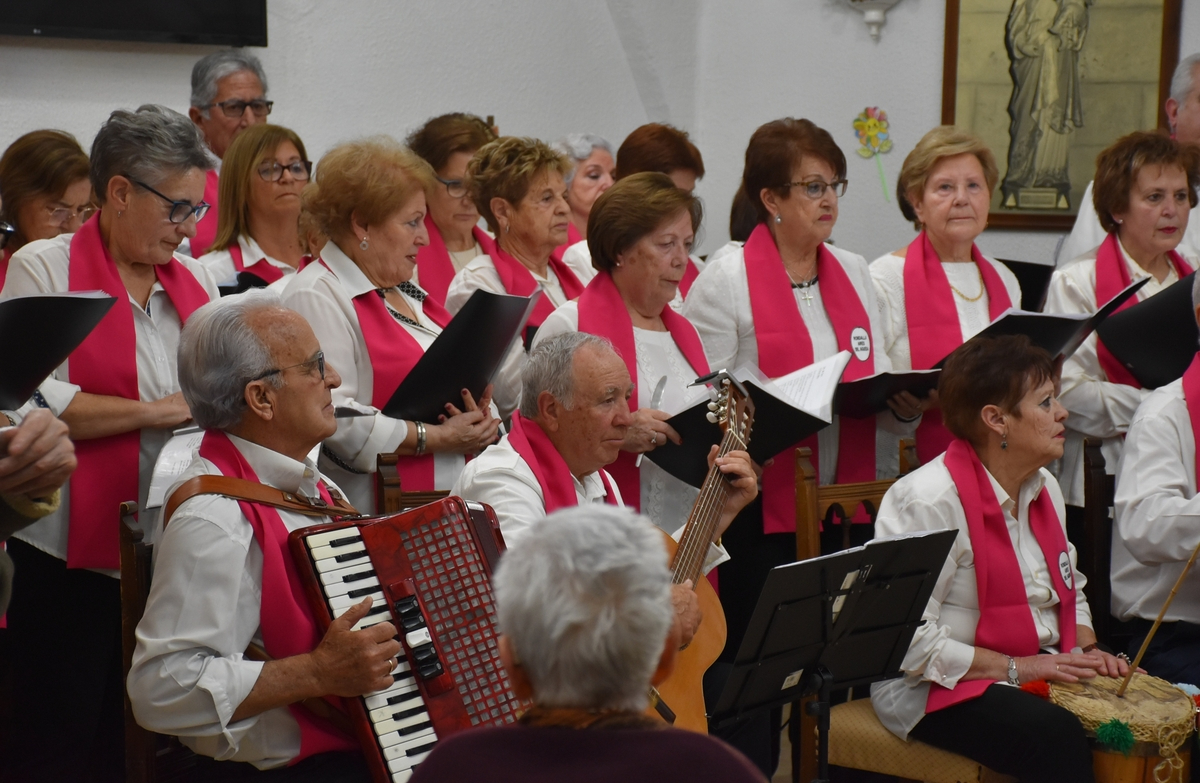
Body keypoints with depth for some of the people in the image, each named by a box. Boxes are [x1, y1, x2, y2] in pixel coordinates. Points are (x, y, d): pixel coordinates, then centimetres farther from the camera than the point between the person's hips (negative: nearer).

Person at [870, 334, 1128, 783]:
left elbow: (1069, 588, 24)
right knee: (1058, 738, -33)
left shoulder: (1044, 487, 10)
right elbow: (909, 639, -23)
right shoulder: (926, 501, -19)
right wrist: (1015, 667, -22)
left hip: (1042, 671, 8)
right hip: (940, 691, -8)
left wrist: (1085, 649, 3)